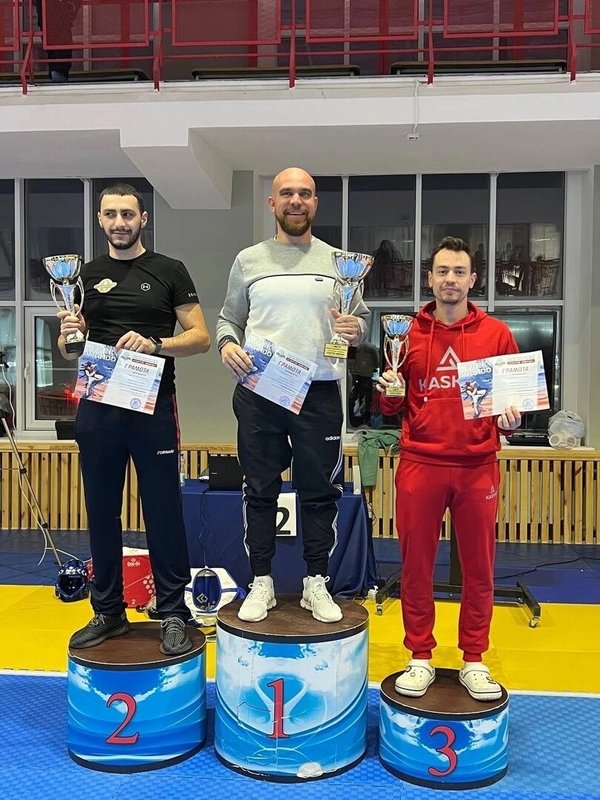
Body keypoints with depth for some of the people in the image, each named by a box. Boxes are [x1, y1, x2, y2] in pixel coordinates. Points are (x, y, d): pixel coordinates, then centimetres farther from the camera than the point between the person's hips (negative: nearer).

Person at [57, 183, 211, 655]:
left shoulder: (169, 271, 4)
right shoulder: (86, 275, 13)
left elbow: (201, 337, -1)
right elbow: (68, 349, 15)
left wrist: (154, 344, -19)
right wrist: (69, 334, -9)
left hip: (153, 407, -3)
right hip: (97, 408, 4)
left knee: (164, 512, 1)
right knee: (101, 513, 10)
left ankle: (173, 613, 13)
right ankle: (108, 612, 24)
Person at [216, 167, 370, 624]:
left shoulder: (338, 261, 7)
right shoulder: (248, 260, 8)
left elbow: (363, 318, 8)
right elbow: (229, 318, 12)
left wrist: (356, 329, -14)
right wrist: (227, 343, -9)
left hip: (319, 393, 0)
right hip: (258, 391, 1)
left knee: (320, 493, 6)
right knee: (260, 492, 8)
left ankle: (316, 584, 21)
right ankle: (262, 583, 21)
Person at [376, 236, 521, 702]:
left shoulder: (496, 334, 4)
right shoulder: (408, 334, 5)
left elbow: (516, 396, 9)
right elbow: (392, 406, 10)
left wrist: (510, 419, -11)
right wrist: (386, 391, -11)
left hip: (478, 466, 0)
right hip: (420, 465, 0)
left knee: (479, 567, 8)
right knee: (416, 565, 7)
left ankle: (474, 661, 25)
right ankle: (420, 659, 23)